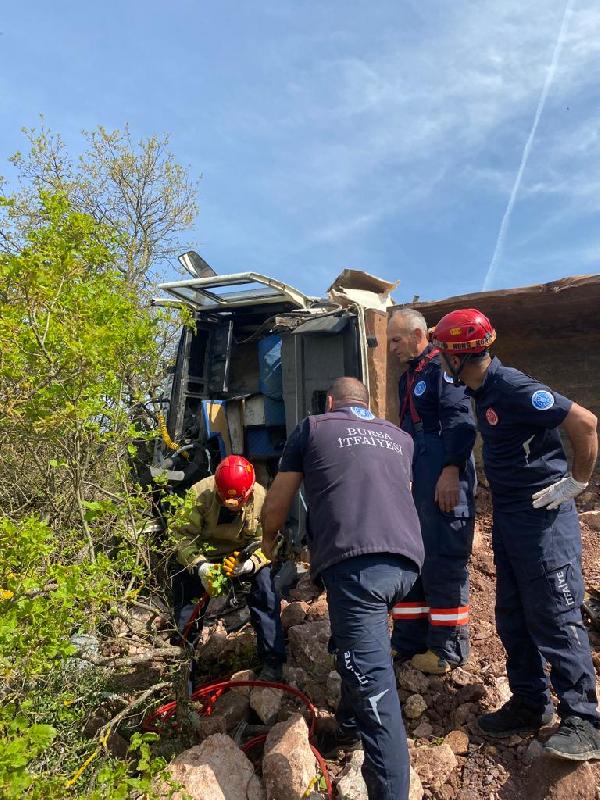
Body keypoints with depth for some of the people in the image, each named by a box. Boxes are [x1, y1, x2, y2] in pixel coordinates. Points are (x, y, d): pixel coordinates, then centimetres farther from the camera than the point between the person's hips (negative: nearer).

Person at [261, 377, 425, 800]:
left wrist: (269, 540, 39)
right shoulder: (400, 437, 25)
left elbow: (277, 504, 19)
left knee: (373, 684, -6)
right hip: (406, 559, 7)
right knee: (358, 647, 29)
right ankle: (349, 728, 46)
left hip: (354, 561, -6)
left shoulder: (313, 427, 14)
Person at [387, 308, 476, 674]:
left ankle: (447, 649, 11)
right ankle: (408, 641, 23)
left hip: (444, 481, -9)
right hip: (416, 482, 9)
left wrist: (451, 472, -23)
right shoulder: (408, 377, 22)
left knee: (444, 561, -2)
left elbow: (461, 421, -17)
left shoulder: (442, 367, -6)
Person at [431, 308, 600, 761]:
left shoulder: (513, 388, -21)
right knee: (513, 618, 15)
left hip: (544, 517, -9)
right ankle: (530, 705, 29)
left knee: (555, 618, -2)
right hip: (508, 515, 9)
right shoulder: (484, 389, 7)